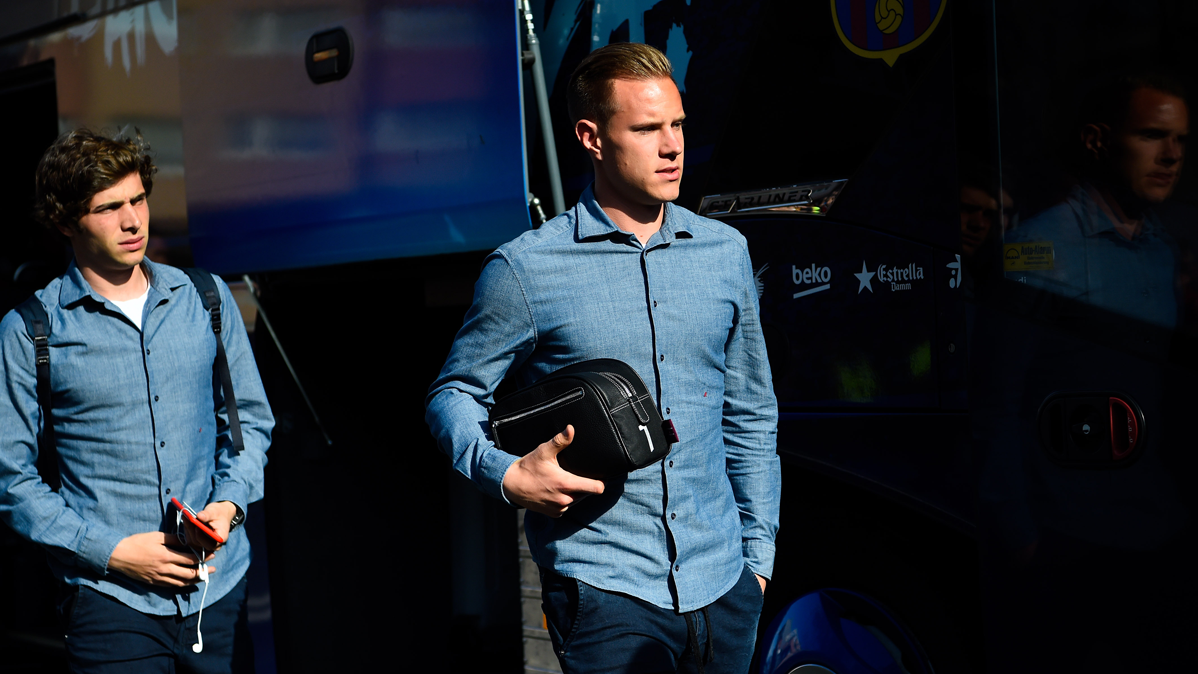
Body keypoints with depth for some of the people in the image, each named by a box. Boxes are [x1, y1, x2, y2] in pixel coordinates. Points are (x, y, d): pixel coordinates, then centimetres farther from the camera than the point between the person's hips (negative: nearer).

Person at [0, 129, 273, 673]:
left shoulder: (206, 299, 7)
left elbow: (250, 419, 14)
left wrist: (228, 504, -4)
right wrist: (111, 550, -11)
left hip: (222, 587, 3)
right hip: (110, 600, -3)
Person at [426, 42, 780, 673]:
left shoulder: (725, 252, 8)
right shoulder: (526, 267, -5)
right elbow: (453, 395, 4)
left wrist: (759, 553, 14)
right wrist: (509, 477, -15)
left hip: (723, 588, 4)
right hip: (602, 589, -4)